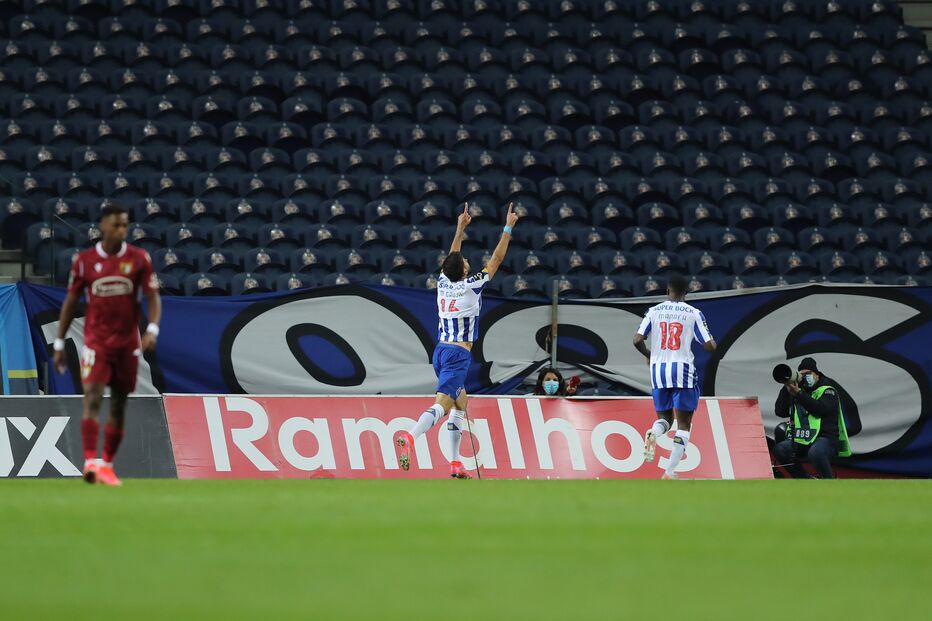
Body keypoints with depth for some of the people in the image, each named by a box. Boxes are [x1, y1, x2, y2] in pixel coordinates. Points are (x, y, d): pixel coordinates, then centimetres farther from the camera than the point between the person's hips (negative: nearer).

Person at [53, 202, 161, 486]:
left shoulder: (139, 259, 0)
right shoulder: (85, 261, 0)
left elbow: (153, 297, 0)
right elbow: (70, 303, 8)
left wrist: (152, 329, -18)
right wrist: (59, 343, 8)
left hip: (127, 343, 2)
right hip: (95, 342, -2)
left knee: (119, 405, 7)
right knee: (92, 398, -17)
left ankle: (107, 466, 17)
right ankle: (91, 462, -27)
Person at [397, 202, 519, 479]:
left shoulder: (443, 282, 6)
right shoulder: (470, 286, -8)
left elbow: (452, 257, 25)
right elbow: (497, 259, -2)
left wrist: (461, 228, 34)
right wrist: (508, 228, 7)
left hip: (441, 351, 8)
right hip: (458, 354, -8)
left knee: (460, 404, 17)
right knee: (442, 405, -20)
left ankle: (455, 463, 12)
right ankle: (410, 437, -44)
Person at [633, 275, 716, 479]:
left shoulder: (654, 311, 4)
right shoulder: (694, 314, -2)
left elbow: (637, 340, -2)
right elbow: (709, 346, -5)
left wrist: (648, 355, 19)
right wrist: (713, 342, 20)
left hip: (658, 370, 3)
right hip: (682, 370, -3)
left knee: (664, 417, 19)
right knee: (683, 424, 6)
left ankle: (653, 433, -18)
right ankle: (670, 472, -6)